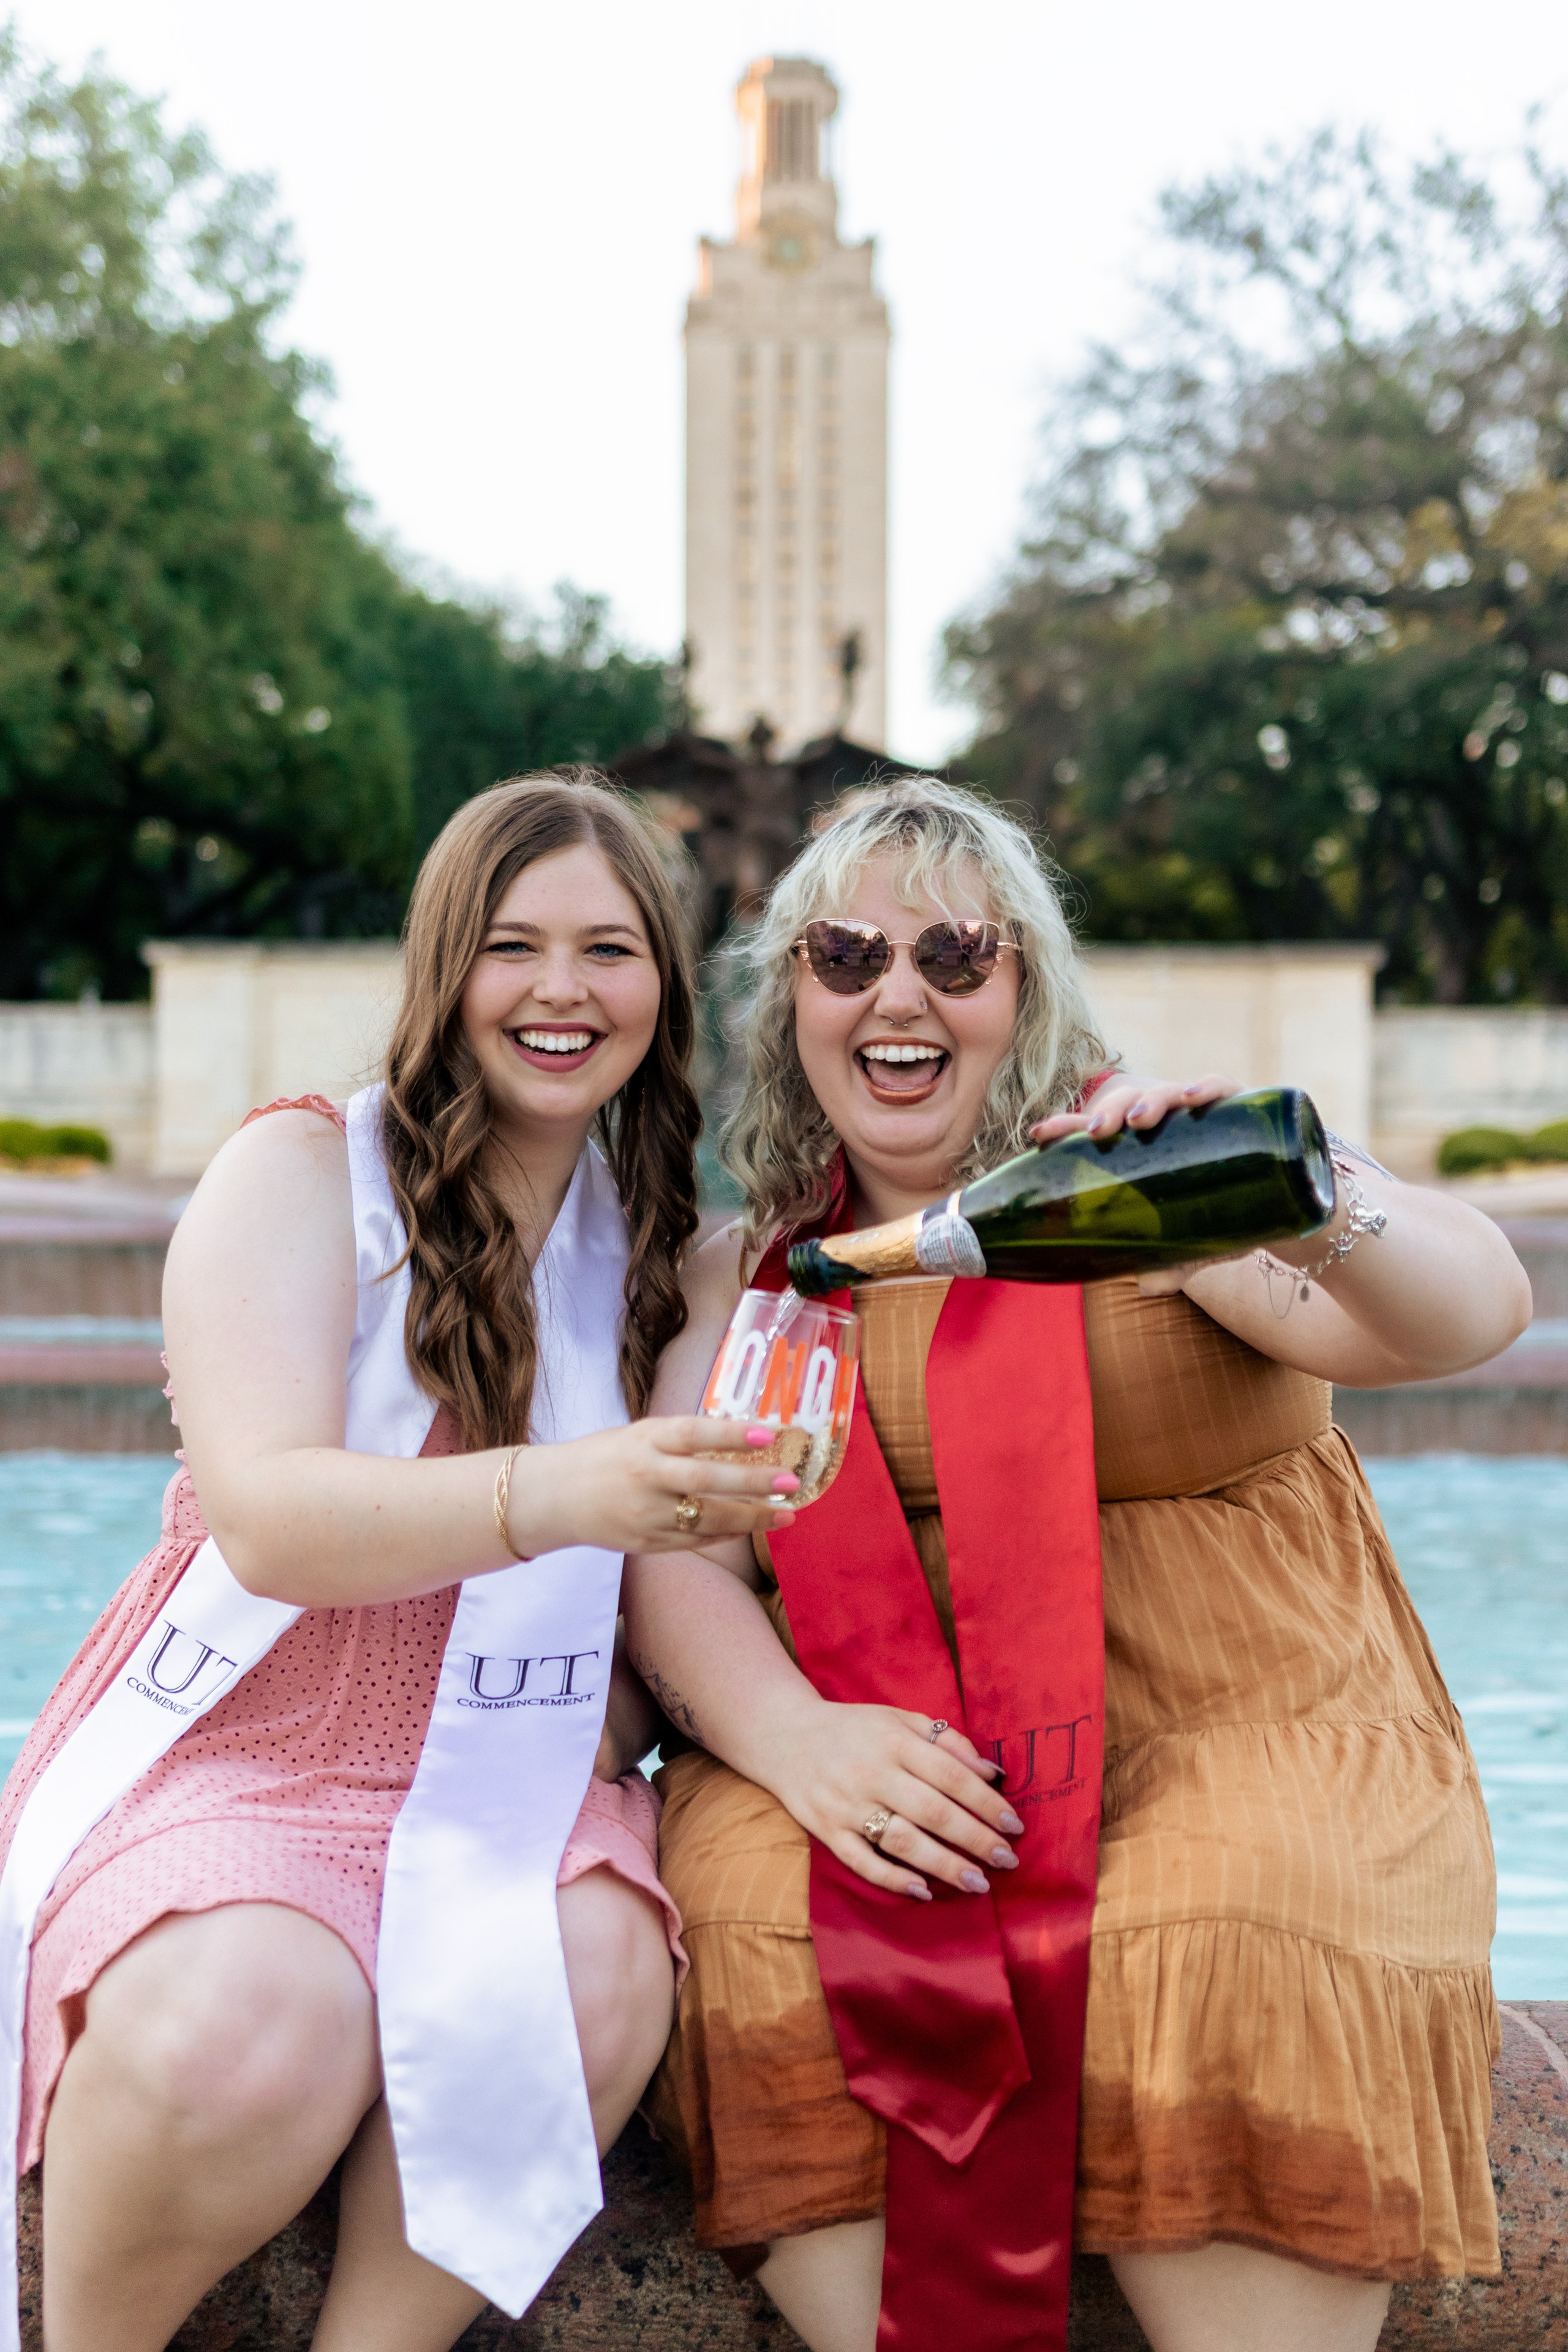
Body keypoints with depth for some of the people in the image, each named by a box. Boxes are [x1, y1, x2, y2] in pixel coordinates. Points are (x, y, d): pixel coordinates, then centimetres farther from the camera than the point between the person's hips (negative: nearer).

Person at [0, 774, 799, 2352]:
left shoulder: (651, 1234, 10)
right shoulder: (303, 1171, -4)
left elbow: (672, 1515, 17)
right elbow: (269, 1517, -18)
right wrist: (544, 1497, -37)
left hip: (509, 1774, 4)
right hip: (241, 1749, -3)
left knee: (597, 1985, -30)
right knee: (243, 2041, -34)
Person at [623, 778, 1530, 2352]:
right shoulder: (747, 1274, 12)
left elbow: (1472, 1315, -14)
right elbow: (675, 1559, 3)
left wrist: (1309, 1205, -38)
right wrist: (797, 1738, -19)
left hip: (1257, 1733, -2)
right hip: (904, 1769, 3)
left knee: (1231, 1971, -32)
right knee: (747, 1914, -27)